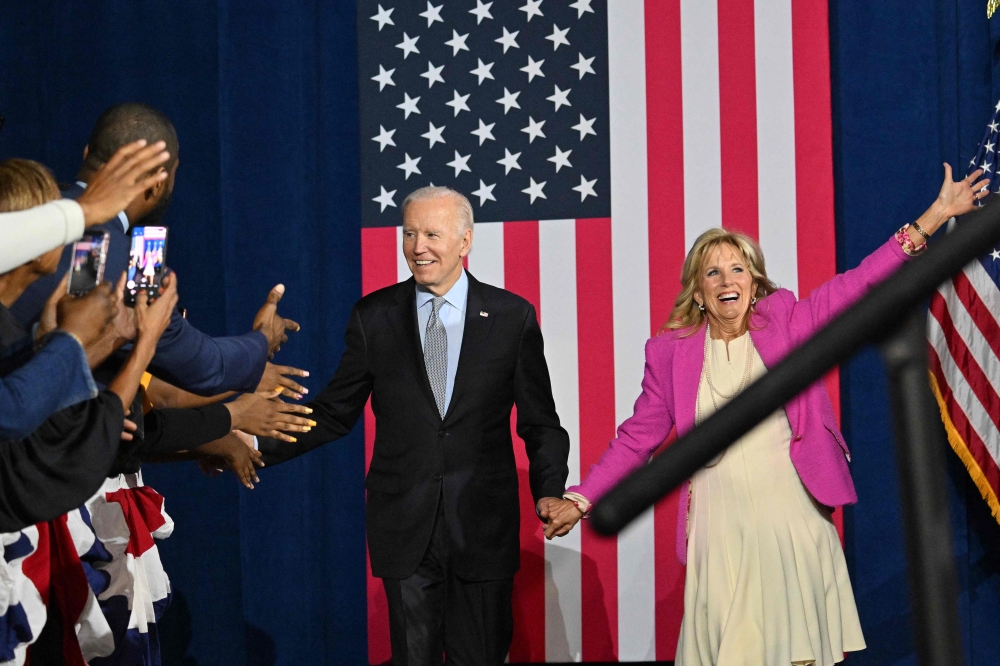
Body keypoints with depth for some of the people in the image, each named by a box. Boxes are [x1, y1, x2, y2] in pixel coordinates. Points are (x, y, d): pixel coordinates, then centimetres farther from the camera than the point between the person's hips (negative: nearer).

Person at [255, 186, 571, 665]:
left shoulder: (513, 317, 2)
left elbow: (539, 422, 4)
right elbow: (335, 412, 7)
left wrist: (549, 493, -11)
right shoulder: (374, 317, 4)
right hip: (405, 529, 1)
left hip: (483, 528, -1)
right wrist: (259, 444, -6)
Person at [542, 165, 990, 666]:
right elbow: (637, 438, 7)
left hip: (792, 518, 0)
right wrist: (580, 500, 0)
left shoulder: (787, 323, 2)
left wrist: (932, 217, -10)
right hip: (721, 526, 0)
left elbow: (858, 285, -2)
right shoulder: (670, 351, 3)